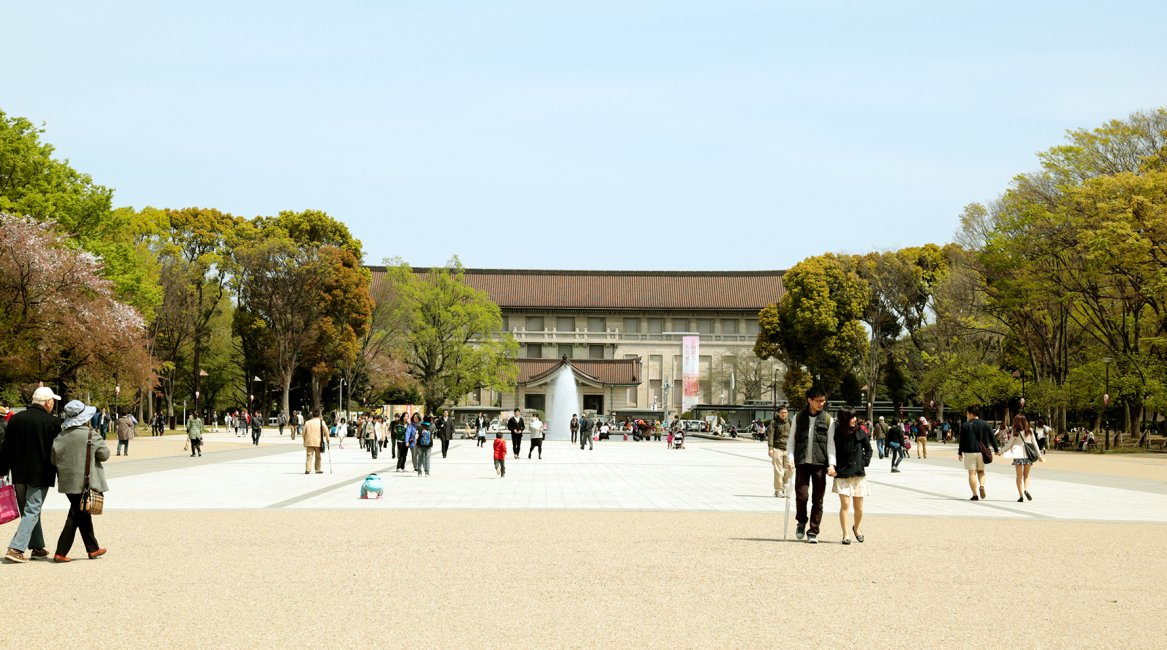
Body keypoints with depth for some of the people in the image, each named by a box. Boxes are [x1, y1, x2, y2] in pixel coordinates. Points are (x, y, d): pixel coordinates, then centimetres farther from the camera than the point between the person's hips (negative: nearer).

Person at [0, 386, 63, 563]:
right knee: (32, 512, -2)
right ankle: (16, 549, -12)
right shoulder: (52, 422, -10)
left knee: (28, 511, 17)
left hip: (19, 475, 5)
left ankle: (37, 547, 23)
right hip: (40, 475, -5)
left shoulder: (15, 419, 4)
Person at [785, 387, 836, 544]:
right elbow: (791, 440, 10)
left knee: (818, 500, 1)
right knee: (801, 495, -9)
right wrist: (791, 458, -4)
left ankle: (813, 532, 10)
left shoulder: (828, 419, 5)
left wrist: (831, 463, -7)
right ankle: (801, 522, 17)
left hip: (820, 463, 0)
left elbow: (830, 443, 4)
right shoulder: (799, 417, 7)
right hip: (802, 463, 0)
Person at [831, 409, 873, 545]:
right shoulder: (837, 434, -6)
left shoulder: (860, 432, 0)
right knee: (845, 504, -11)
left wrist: (864, 462, 2)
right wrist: (831, 467, -9)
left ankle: (856, 528, 35)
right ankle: (846, 534, -3)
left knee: (858, 507, 7)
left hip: (858, 474, 2)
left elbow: (868, 449, 12)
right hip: (842, 474, -2)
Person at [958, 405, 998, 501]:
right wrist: (996, 449, 16)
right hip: (982, 452, 3)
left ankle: (975, 495, -1)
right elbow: (992, 438, 6)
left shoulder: (965, 426, -5)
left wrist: (960, 453, 4)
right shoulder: (985, 424, 5)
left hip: (970, 452, -3)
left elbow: (962, 441, -4)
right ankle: (982, 486, -9)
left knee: (972, 473, 1)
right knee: (981, 471, 19)